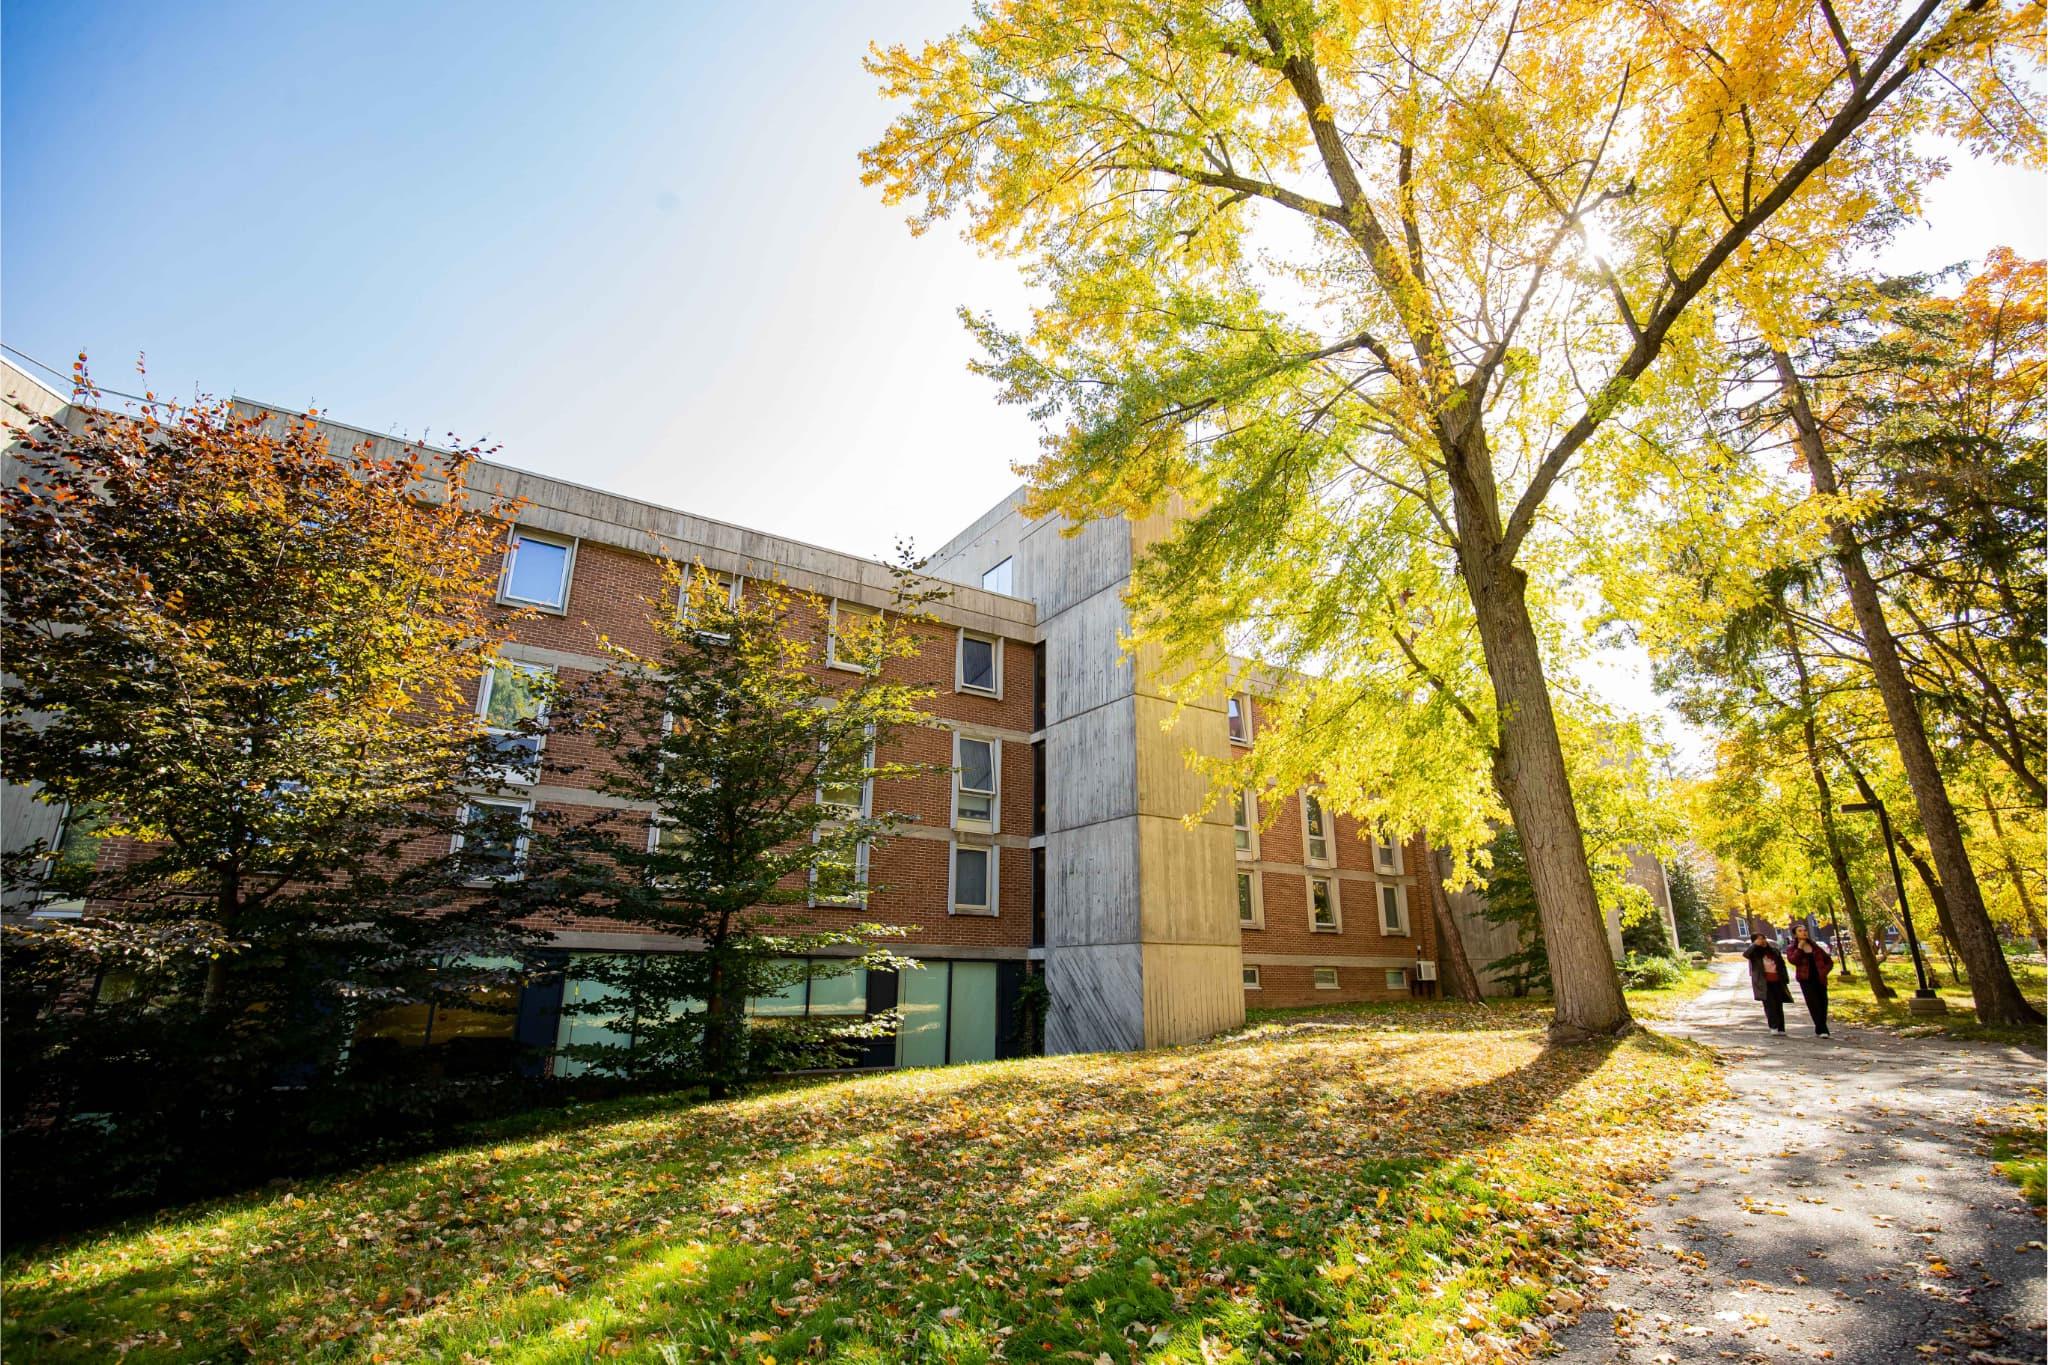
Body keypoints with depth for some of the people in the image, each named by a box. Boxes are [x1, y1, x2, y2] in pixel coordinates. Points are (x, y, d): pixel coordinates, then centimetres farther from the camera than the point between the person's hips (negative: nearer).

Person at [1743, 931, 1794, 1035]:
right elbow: (1745, 954, -25)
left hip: (1777, 982, 4)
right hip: (1764, 983, -4)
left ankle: (1780, 1029, 13)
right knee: (1770, 1004, -14)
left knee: (1778, 1005, 7)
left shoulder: (1774, 949, 10)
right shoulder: (1754, 952, -2)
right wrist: (1755, 945, -22)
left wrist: (1785, 978, 12)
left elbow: (1782, 964, 17)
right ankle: (1774, 1027, -13)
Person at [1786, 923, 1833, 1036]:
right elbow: (1794, 960, -16)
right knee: (1814, 1004, -9)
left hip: (1819, 979, 3)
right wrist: (1800, 947, -12)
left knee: (1823, 1004, 3)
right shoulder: (1793, 949, 3)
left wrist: (1824, 972, -1)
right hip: (1806, 980, -3)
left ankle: (1819, 1030, 14)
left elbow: (1829, 961, 15)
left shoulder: (1815, 947, 11)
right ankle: (1822, 1030, -10)